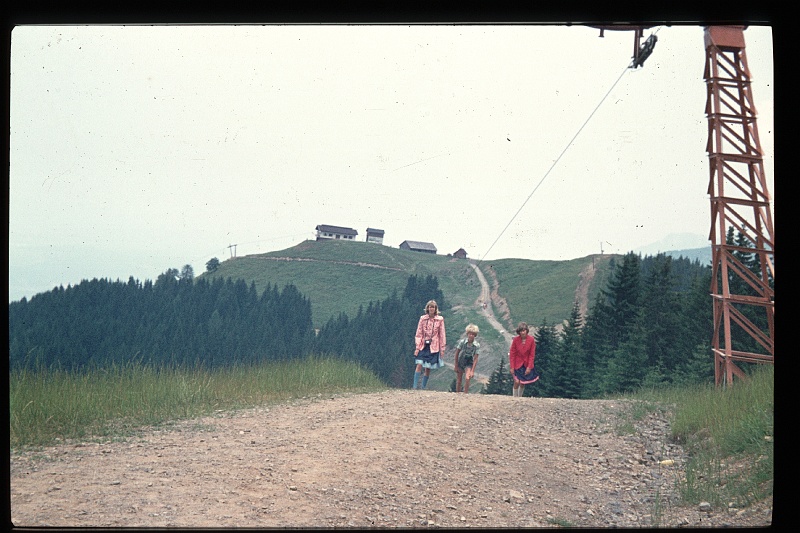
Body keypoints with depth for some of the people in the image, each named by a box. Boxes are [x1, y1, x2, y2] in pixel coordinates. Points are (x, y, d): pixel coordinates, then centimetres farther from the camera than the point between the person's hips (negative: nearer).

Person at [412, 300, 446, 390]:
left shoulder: (440, 319, 0)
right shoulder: (423, 318, 1)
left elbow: (442, 334, 3)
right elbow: (419, 333, 1)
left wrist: (442, 348, 2)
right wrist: (417, 347, -4)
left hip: (433, 346, 0)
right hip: (423, 345, 0)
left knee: (428, 368, 4)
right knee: (419, 365, -13)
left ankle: (423, 387, 15)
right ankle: (415, 387, -12)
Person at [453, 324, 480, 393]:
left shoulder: (477, 345, -20)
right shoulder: (462, 342, -20)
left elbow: (475, 359, -16)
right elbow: (457, 354, -9)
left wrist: (472, 371, -18)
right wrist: (456, 365, -5)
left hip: (469, 362, -1)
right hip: (460, 361, 1)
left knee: (468, 378, -20)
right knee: (458, 380, 3)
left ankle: (465, 394, -9)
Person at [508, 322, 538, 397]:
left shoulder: (531, 339, -11)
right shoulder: (515, 340, -13)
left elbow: (532, 354, -5)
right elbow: (512, 354, -7)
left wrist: (529, 367, -9)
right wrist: (512, 367, -10)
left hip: (526, 364, 1)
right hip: (517, 364, -1)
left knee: (523, 383, 8)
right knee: (517, 382, -11)